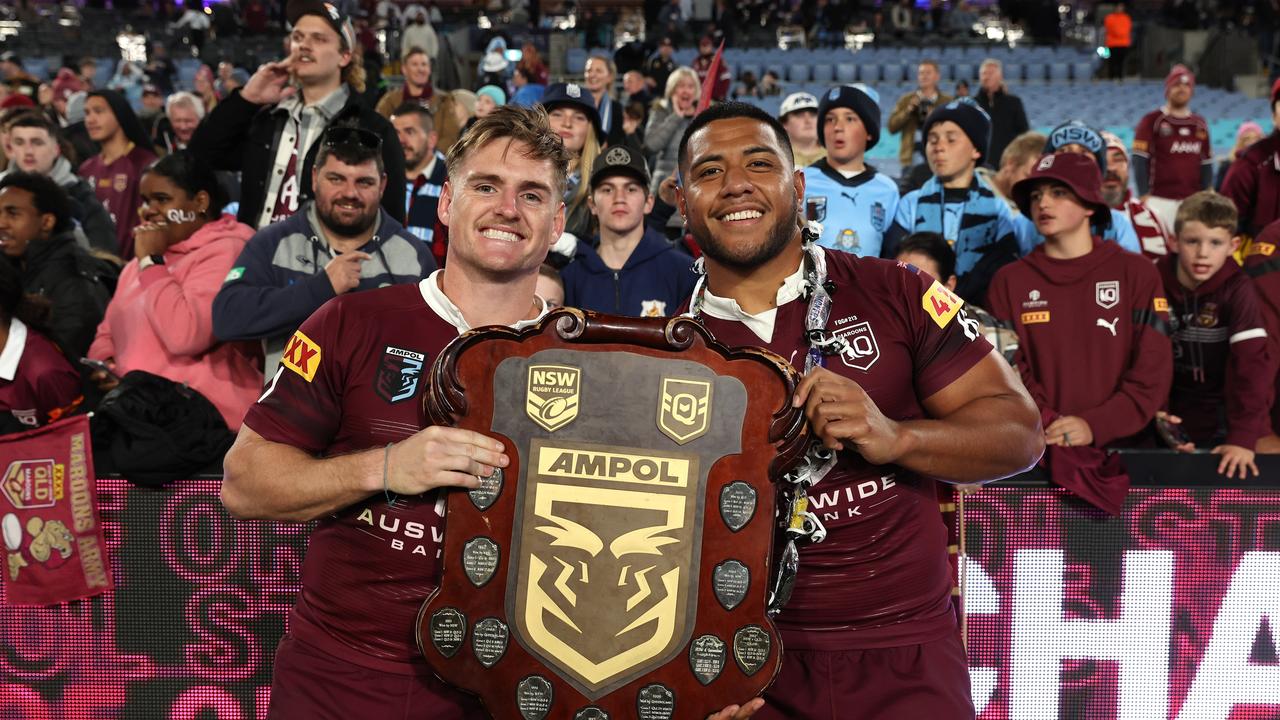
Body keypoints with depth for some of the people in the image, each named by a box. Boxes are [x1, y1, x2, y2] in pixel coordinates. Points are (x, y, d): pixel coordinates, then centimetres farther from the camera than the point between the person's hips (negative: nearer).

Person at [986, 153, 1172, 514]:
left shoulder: (1135, 273, 4)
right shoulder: (1010, 281, 7)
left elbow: (1152, 370, -2)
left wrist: (1095, 426, -14)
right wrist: (1048, 429, -15)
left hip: (1119, 449, 0)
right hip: (1036, 452, 1)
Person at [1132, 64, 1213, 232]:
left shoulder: (1200, 124, 15)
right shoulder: (1151, 121, 1)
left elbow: (1206, 164, 17)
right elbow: (1139, 160, -4)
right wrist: (1144, 197, -11)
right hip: (1159, 200, -4)